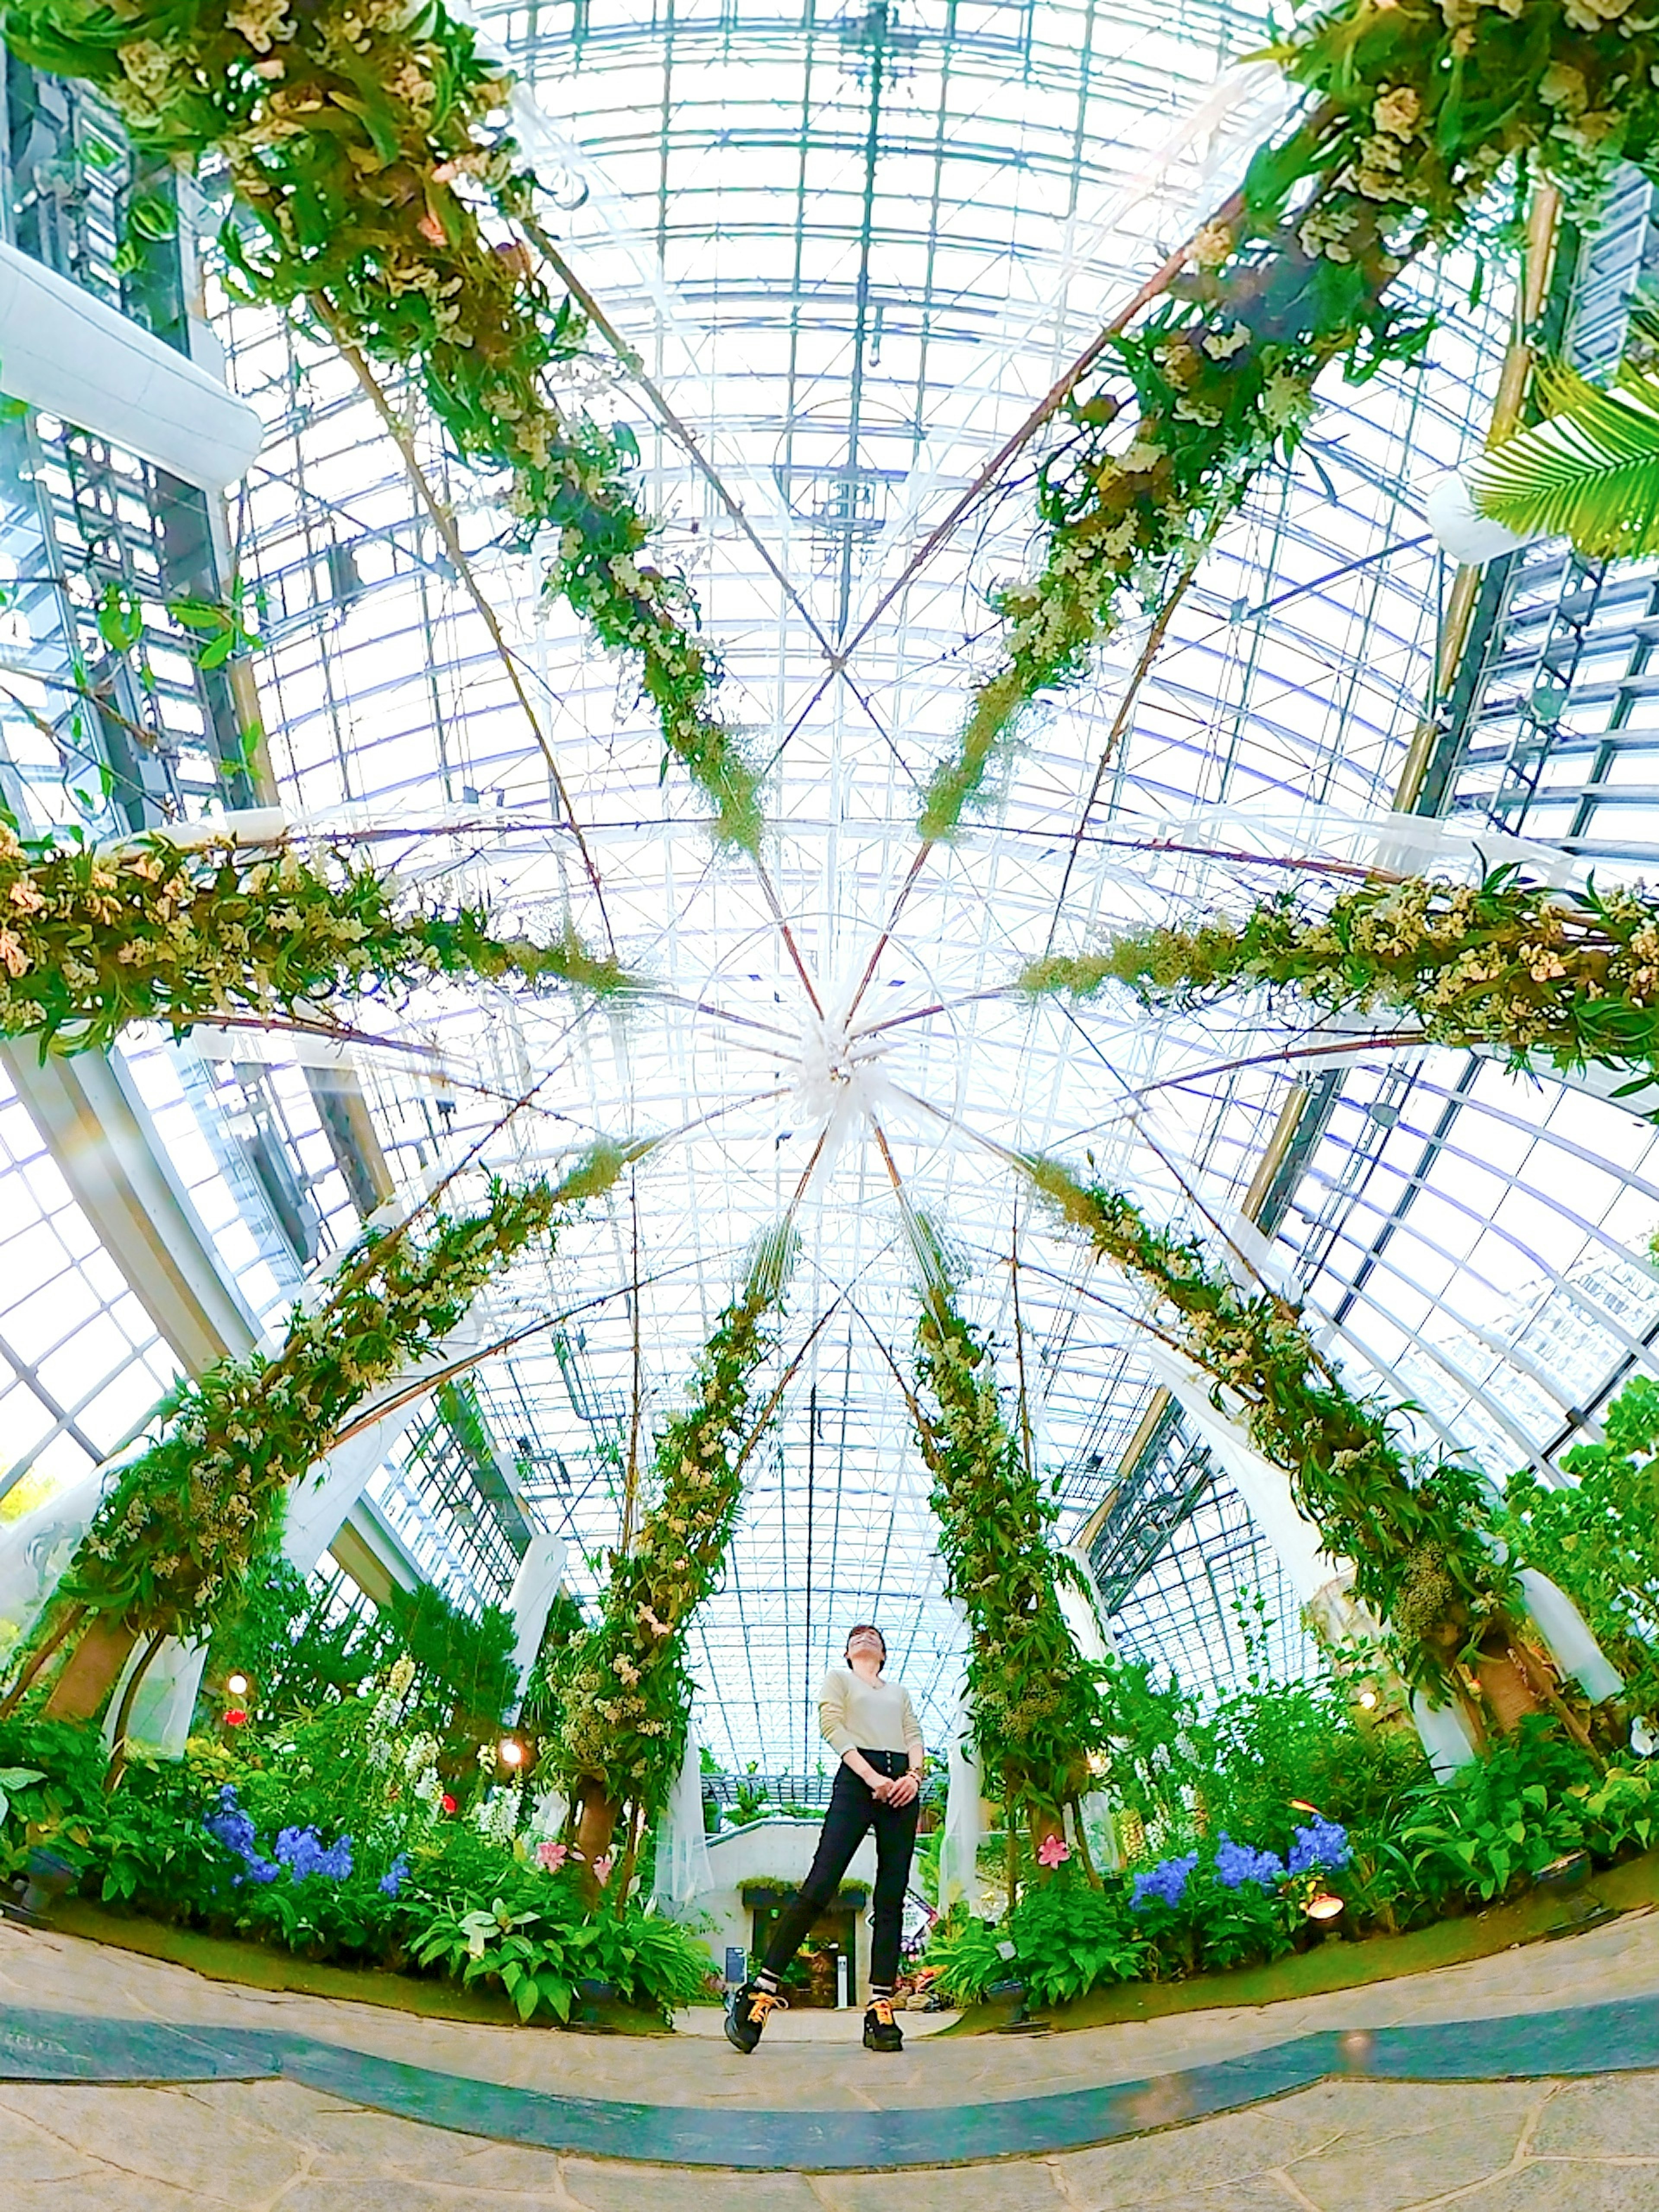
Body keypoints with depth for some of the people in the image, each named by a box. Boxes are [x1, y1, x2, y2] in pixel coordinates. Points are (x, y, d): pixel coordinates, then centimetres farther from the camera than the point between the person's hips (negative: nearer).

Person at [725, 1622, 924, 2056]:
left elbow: (914, 1738, 16)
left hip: (902, 1786, 4)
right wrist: (872, 1777, -11)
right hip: (858, 1778, -4)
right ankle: (759, 1992, -11)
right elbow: (832, 1727, 1)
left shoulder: (900, 1692, 29)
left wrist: (914, 1775, -7)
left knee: (892, 1898, -3)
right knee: (820, 1885, -14)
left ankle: (881, 2009, -3)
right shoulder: (838, 1677, 17)